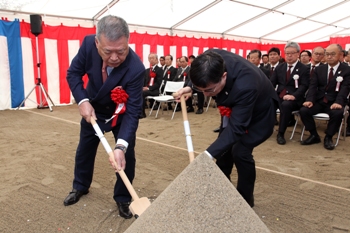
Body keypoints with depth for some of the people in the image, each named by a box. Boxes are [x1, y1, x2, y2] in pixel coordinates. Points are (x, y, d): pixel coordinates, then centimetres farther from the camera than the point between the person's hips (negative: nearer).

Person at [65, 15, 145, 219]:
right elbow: (73, 73, -12)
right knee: (85, 149, 17)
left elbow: (133, 111, -37)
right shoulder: (88, 44, -29)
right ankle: (80, 187, 42)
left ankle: (123, 198, 21)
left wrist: (121, 145, -48)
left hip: (122, 112, -3)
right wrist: (83, 101, -26)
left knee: (127, 155, -4)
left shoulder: (136, 69, -39)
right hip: (93, 108, 3)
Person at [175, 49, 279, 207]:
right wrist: (191, 87, -18)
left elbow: (236, 128, -44)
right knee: (225, 147, 9)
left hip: (259, 111, -6)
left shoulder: (245, 87, -47)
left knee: (240, 150, -16)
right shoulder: (212, 60, -29)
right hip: (233, 106, 7)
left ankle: (245, 199, 8)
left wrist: (209, 155, -53)